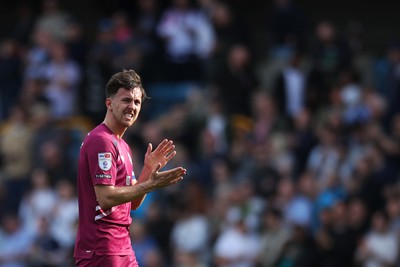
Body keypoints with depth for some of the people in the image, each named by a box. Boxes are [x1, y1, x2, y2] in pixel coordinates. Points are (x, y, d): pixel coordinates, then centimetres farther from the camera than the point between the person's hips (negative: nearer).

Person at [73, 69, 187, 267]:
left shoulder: (122, 145, 18)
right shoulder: (101, 141, -13)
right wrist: (151, 184, -21)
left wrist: (148, 170, 5)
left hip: (123, 249, 10)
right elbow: (105, 198, -22)